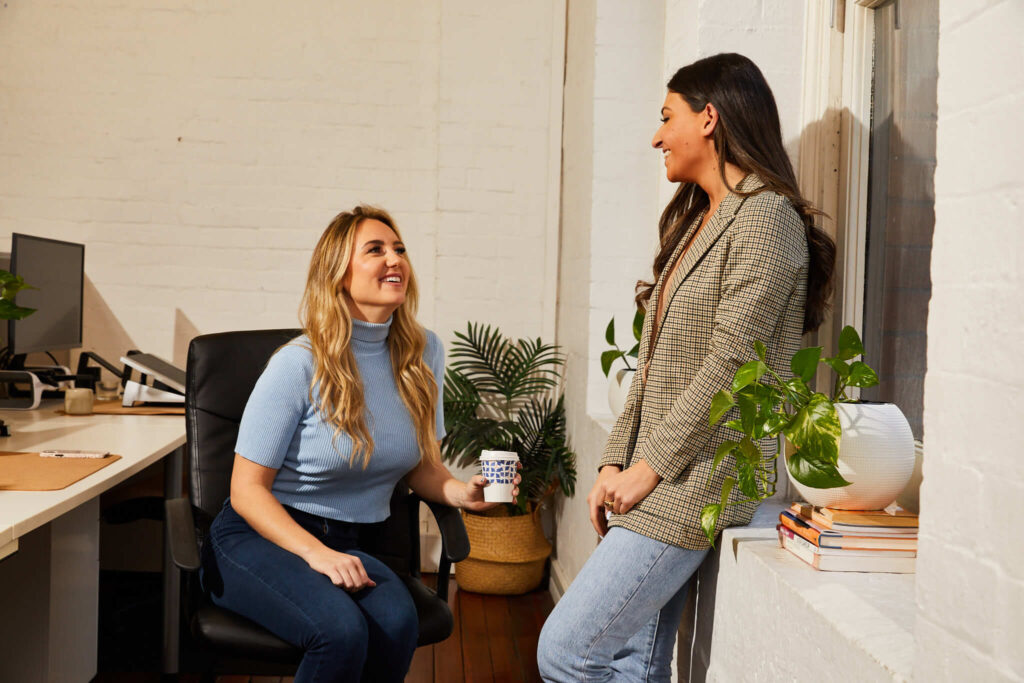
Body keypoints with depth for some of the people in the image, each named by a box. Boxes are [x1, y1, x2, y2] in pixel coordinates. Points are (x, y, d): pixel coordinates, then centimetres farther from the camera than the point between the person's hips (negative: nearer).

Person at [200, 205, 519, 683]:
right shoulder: (300, 364, -13)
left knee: (397, 619, -30)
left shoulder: (423, 353, 2)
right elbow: (247, 489, -10)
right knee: (341, 629, -34)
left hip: (348, 546, 4)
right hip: (259, 537, -4)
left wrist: (462, 493, -11)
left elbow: (422, 468, 11)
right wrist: (316, 554, -24)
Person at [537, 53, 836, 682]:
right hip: (657, 485, 9)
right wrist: (617, 462, 7)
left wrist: (651, 465, -14)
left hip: (697, 482, -9)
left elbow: (731, 364, -18)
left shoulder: (765, 218, -11)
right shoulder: (698, 221, 18)